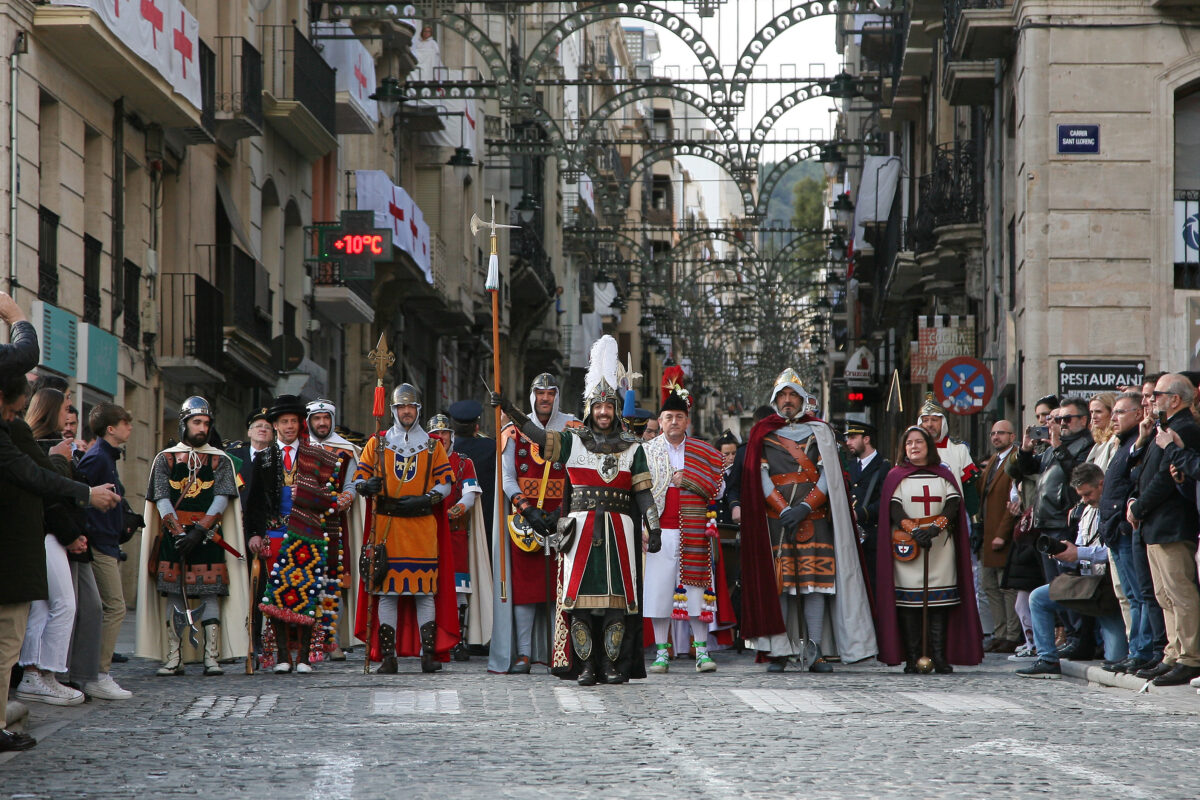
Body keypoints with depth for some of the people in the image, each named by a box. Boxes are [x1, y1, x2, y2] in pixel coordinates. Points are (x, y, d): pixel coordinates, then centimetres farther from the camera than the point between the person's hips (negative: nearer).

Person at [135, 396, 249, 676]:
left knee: (211, 593, -5)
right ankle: (174, 658, 0)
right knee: (174, 594, -3)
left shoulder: (220, 460, 10)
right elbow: (162, 499, 2)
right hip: (173, 536, 0)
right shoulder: (165, 459, 10)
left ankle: (212, 657, -5)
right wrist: (179, 532, -12)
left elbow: (222, 499, 0)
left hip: (208, 536, 0)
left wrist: (200, 530, -13)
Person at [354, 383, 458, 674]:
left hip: (422, 524, 0)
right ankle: (388, 656, -1)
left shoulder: (432, 446, 12)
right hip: (386, 524, 0)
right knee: (387, 590, -3)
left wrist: (425, 499, -12)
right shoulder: (377, 444, 11)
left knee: (425, 591, -2)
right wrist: (367, 486, -17)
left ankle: (429, 653, 1)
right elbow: (358, 478, 8)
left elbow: (445, 483, 7)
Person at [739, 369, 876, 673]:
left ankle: (815, 651, -7)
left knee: (816, 581, -6)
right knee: (777, 582, -6)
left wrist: (804, 507, -11)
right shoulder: (763, 434, 11)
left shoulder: (819, 432, 12)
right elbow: (761, 477, 1)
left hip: (814, 515, 1)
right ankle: (780, 650, -5)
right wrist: (784, 510, -11)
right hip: (775, 519, 0)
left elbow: (828, 475, 3)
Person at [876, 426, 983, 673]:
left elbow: (954, 503, 0)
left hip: (941, 546, 1)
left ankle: (940, 656, -5)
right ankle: (912, 657, -6)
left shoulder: (944, 475, 14)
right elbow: (894, 508, -3)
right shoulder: (896, 476, 10)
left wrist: (935, 528, -17)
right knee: (909, 598, -7)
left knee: (940, 600, -5)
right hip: (907, 544, -1)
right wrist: (914, 532, -18)